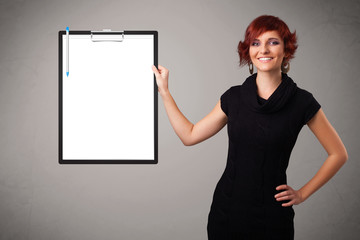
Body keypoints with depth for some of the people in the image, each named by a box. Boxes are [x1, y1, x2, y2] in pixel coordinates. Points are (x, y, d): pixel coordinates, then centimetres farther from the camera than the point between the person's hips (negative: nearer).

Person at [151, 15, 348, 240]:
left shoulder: (301, 101, -6)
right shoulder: (234, 97, 3)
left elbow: (339, 154, 2)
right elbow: (190, 135, 7)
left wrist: (302, 194, -1)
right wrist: (164, 90, 7)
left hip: (272, 215, -3)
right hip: (225, 211, 3)